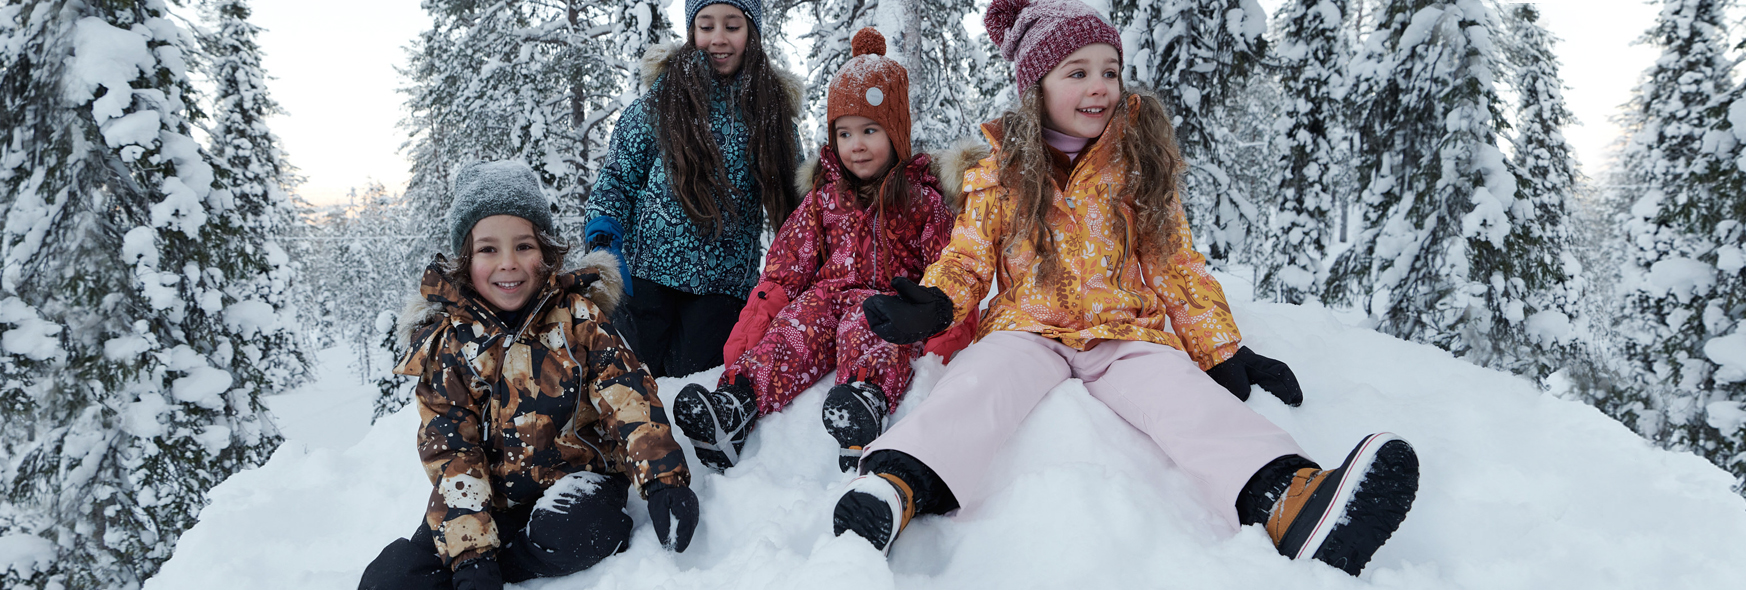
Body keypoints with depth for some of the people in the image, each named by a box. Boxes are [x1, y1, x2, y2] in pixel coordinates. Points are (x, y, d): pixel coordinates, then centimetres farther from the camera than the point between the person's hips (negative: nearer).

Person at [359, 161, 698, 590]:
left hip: (573, 476, -1)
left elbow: (627, 395, -12)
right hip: (492, 497, 2)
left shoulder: (576, 315, -3)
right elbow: (449, 450, -8)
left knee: (566, 537, -36)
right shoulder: (444, 341, -1)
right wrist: (470, 551, -21)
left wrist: (663, 478, -29)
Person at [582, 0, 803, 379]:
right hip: (648, 268, 0)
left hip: (725, 280, 1)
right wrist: (603, 242, -12)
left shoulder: (772, 108, 7)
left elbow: (795, 203, 13)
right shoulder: (663, 97, 2)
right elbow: (617, 178, 4)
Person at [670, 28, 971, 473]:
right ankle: (736, 402, -54)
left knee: (866, 326, -38)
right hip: (829, 292, 3)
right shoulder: (824, 195, 19)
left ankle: (865, 403, -67)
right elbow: (788, 263, 12)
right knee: (794, 326, -31)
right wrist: (753, 321, -1)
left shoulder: (920, 198, 11)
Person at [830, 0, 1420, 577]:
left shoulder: (1141, 166, 13)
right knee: (980, 381, -33)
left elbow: (1177, 266, 13)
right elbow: (967, 259, 9)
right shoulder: (1001, 174, 10)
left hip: (1128, 335, 0)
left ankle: (1292, 505, -56)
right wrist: (930, 305, -14)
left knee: (1182, 394, -31)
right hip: (1029, 329, 0)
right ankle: (896, 482, -56)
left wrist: (1224, 352, 6)